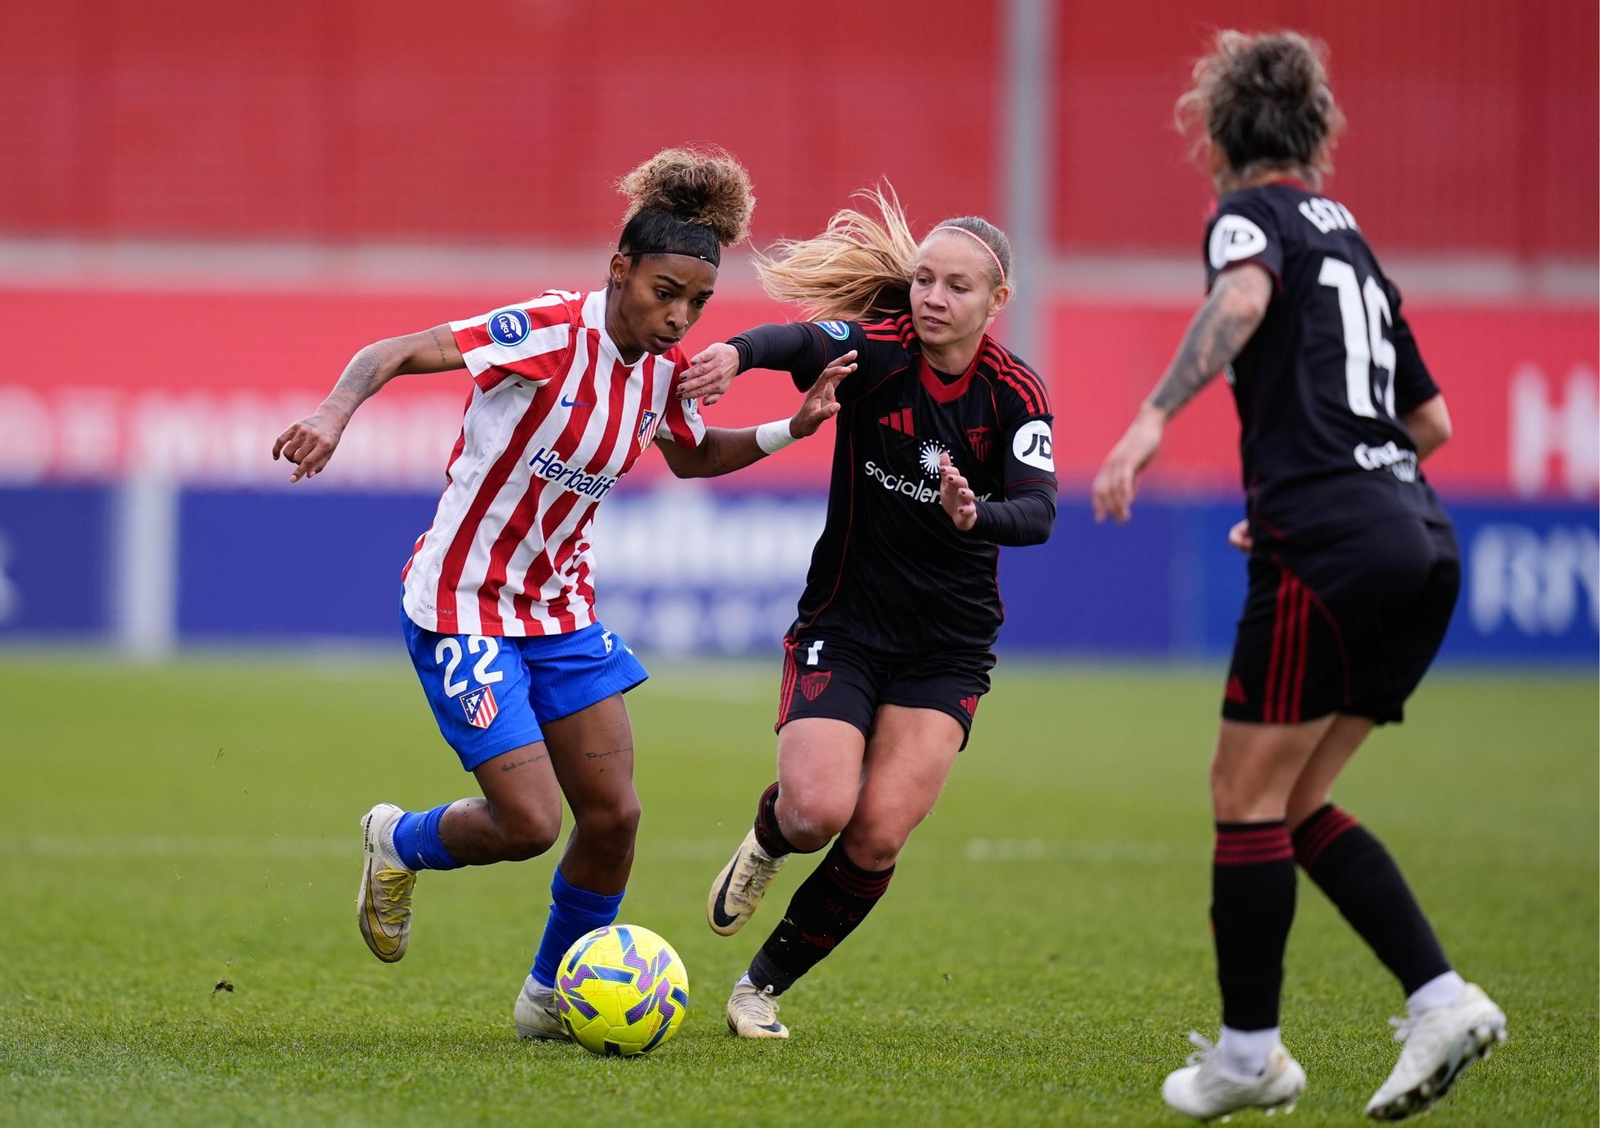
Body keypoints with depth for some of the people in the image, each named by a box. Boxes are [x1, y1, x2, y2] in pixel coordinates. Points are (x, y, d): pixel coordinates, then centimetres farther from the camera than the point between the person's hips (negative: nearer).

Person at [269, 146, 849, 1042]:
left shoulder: (664, 367, 0)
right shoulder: (549, 332, -22)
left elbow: (692, 457, 22)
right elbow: (393, 354, -24)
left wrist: (788, 431, 6)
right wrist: (334, 415, -43)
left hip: (562, 606, 7)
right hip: (464, 605, -7)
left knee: (614, 813, 0)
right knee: (531, 822, -13)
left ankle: (552, 998, 23)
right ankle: (399, 844, 21)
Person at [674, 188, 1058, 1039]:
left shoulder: (1014, 394, -7)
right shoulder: (877, 350, -12)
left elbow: (1037, 513, -20)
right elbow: (803, 341, -34)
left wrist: (975, 516, -43)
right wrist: (739, 352, -57)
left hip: (947, 649, 1)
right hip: (843, 625, -1)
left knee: (877, 839, -11)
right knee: (818, 810, -20)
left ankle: (765, 985, 11)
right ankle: (766, 837, 19)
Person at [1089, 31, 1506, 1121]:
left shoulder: (1254, 213, 2)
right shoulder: (1348, 237, 24)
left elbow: (1242, 298, -24)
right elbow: (1432, 419, 28)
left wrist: (1152, 419, -33)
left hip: (1330, 551, -8)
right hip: (1420, 543, 8)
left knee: (1248, 791, 2)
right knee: (1295, 802, 14)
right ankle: (1442, 997, 3)